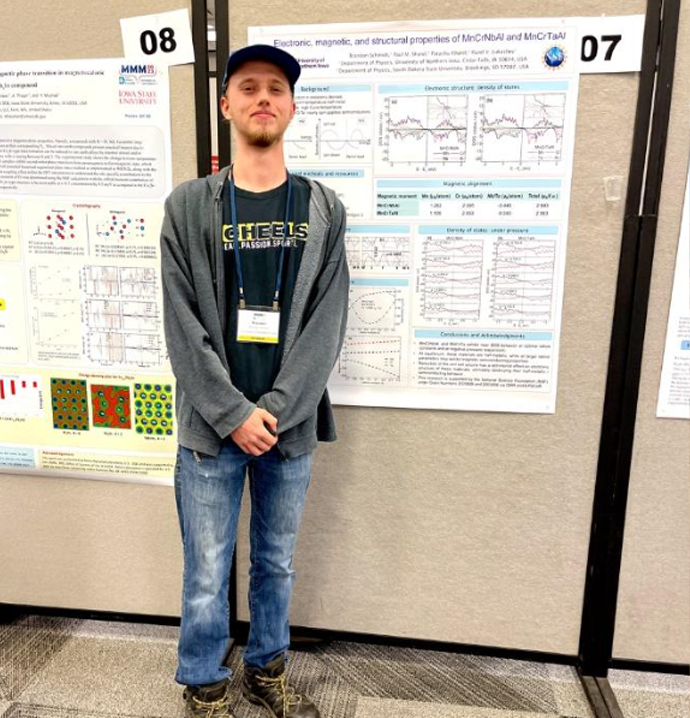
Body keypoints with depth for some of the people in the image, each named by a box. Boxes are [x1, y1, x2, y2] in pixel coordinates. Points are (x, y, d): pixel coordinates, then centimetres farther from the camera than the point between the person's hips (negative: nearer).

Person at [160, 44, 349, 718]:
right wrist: (234, 414, -13)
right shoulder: (188, 206, 0)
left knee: (277, 564, 18)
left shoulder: (323, 210, 3)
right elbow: (182, 327, -6)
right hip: (211, 428, -1)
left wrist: (274, 411, -12)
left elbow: (326, 323, -4)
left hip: (289, 427, 2)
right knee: (207, 575, 10)